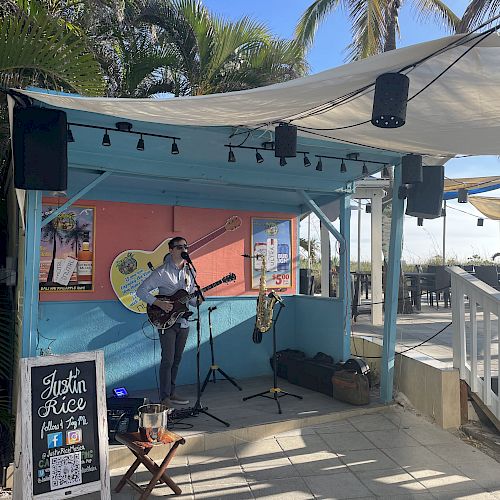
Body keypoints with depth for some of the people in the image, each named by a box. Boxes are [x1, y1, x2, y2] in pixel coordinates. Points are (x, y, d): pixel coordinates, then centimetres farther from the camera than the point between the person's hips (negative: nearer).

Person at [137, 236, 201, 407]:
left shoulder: (189, 272, 9)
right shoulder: (161, 272, -11)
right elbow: (141, 291, -12)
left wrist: (197, 300, -6)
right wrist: (159, 303, -21)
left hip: (183, 322, 6)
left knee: (176, 360, 13)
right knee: (168, 360, -6)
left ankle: (171, 393, 26)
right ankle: (164, 398, 5)